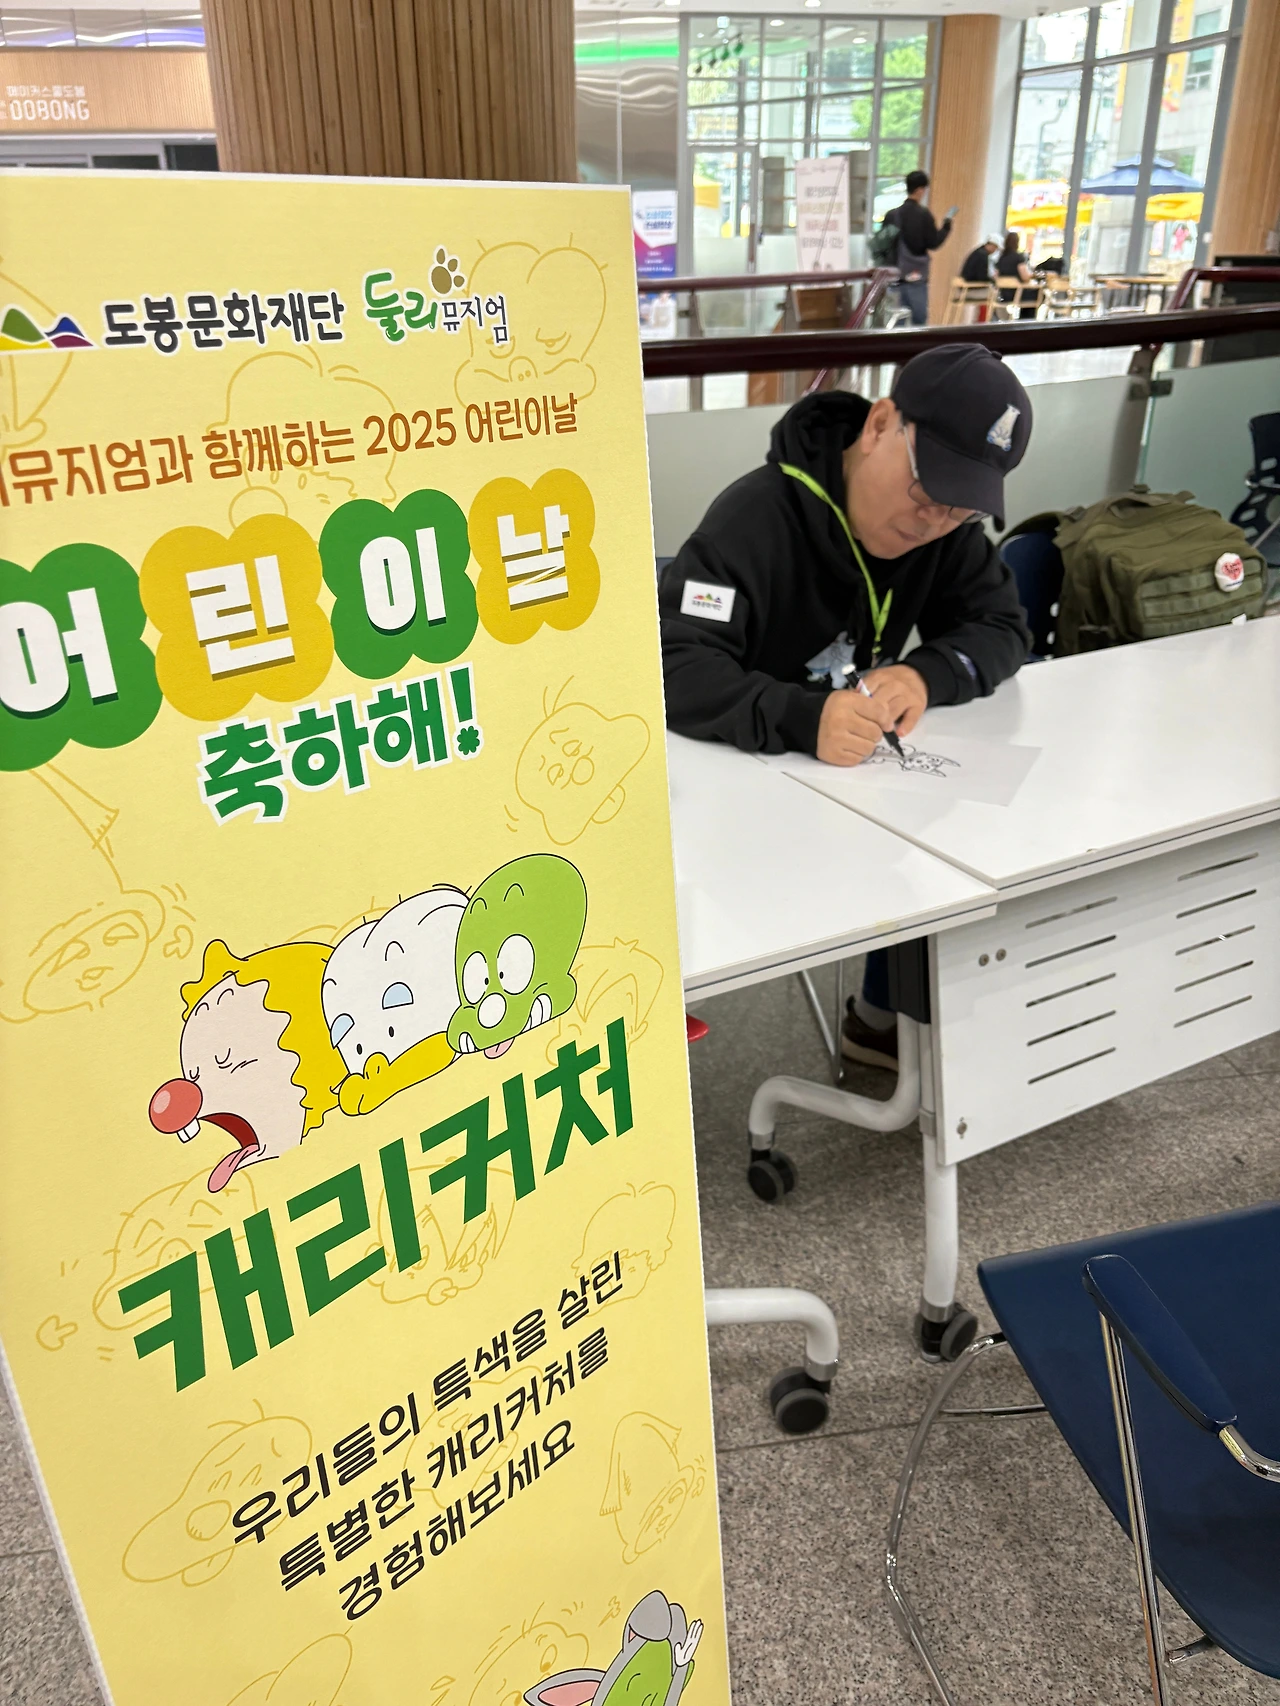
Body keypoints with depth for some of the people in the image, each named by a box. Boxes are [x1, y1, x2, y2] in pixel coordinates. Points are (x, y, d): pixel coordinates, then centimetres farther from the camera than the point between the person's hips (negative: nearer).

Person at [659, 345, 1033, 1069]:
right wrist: (804, 717, -48)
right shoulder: (757, 519, -24)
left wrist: (927, 673, -25)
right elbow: (675, 668, -32)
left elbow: (1002, 627, -3)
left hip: (856, 765, 6)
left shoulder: (947, 524, -2)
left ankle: (894, 1015, 11)